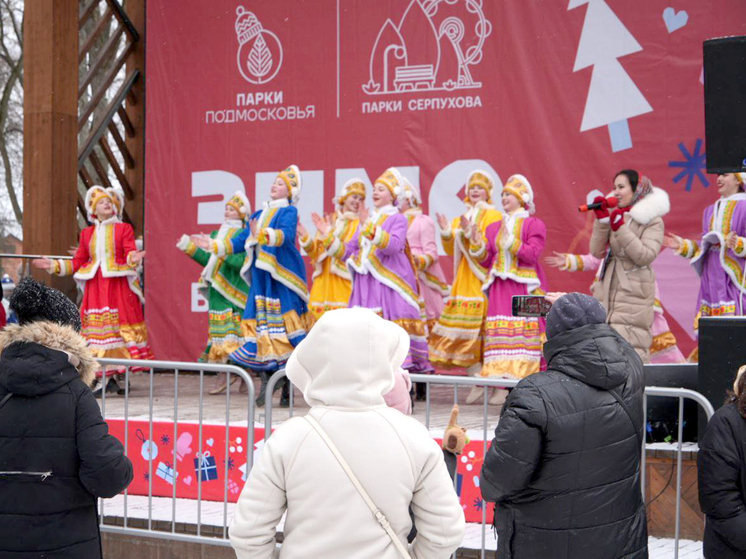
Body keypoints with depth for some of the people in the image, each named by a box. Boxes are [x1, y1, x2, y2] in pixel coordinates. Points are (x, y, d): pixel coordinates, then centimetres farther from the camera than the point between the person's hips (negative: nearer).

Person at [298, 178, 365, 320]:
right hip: (324, 281, 4)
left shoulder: (360, 223, 3)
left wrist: (328, 236, -20)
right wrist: (304, 237, -4)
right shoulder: (328, 221, 16)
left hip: (345, 283, -4)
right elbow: (316, 252, 13)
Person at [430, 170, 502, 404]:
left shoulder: (493, 216, 1)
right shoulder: (461, 218, 19)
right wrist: (447, 233, -2)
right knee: (463, 327, -2)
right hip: (464, 280, 6)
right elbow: (451, 250, 15)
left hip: (483, 279, -6)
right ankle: (478, 379, 2)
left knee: (481, 328, -12)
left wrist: (470, 233, -21)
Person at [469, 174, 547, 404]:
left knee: (524, 332, -12)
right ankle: (501, 387, -7)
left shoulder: (534, 224, 6)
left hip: (525, 286, -4)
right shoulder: (494, 228, 20)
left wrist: (510, 241, -14)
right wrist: (477, 246, 0)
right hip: (499, 288, 4)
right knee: (499, 332, -5)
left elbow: (533, 253, -9)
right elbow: (486, 261, 16)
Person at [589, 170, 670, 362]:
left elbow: (646, 256, -15)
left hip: (634, 295, -6)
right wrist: (601, 220, -5)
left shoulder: (652, 221, -1)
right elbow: (597, 252, 5)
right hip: (607, 292, 6)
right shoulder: (615, 216, 14)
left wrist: (620, 228, -18)